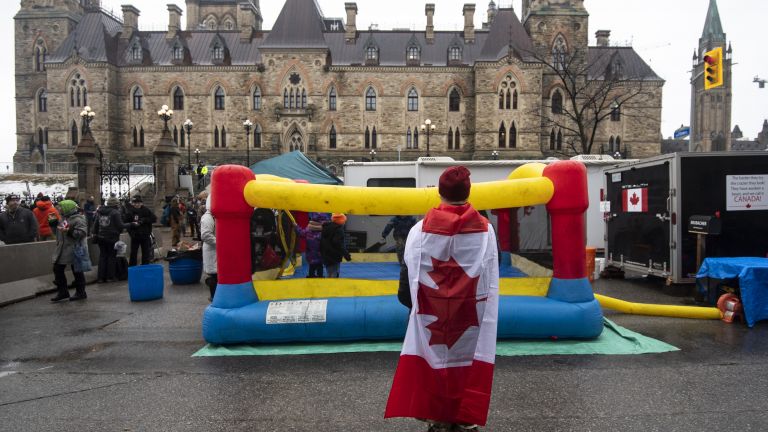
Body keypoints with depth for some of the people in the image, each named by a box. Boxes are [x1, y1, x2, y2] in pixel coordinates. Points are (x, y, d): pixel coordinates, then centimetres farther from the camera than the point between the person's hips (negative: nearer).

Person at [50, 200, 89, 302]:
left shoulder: (78, 219, -14)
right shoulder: (63, 218, 14)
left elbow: (82, 233, -25)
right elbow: (57, 231, 27)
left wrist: (69, 231, -32)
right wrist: (53, 222, 12)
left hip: (74, 250, -10)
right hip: (62, 250, 10)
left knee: (77, 271, 1)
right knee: (57, 269, 11)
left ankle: (80, 292, 12)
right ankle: (62, 291, 20)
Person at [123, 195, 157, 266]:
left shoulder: (146, 210, -3)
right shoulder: (129, 211, -4)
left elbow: (154, 218, -9)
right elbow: (125, 222, -5)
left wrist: (144, 220, -19)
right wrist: (132, 224, -22)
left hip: (145, 235, 1)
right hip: (134, 236, -1)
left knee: (146, 252, 8)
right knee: (133, 253, 5)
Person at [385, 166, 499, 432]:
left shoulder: (421, 229, -8)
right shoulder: (485, 229, -5)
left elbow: (410, 274, -2)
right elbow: (491, 281, -3)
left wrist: (416, 305, 12)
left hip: (432, 316, 0)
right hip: (471, 317, 0)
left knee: (434, 364, 11)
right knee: (468, 366, 11)